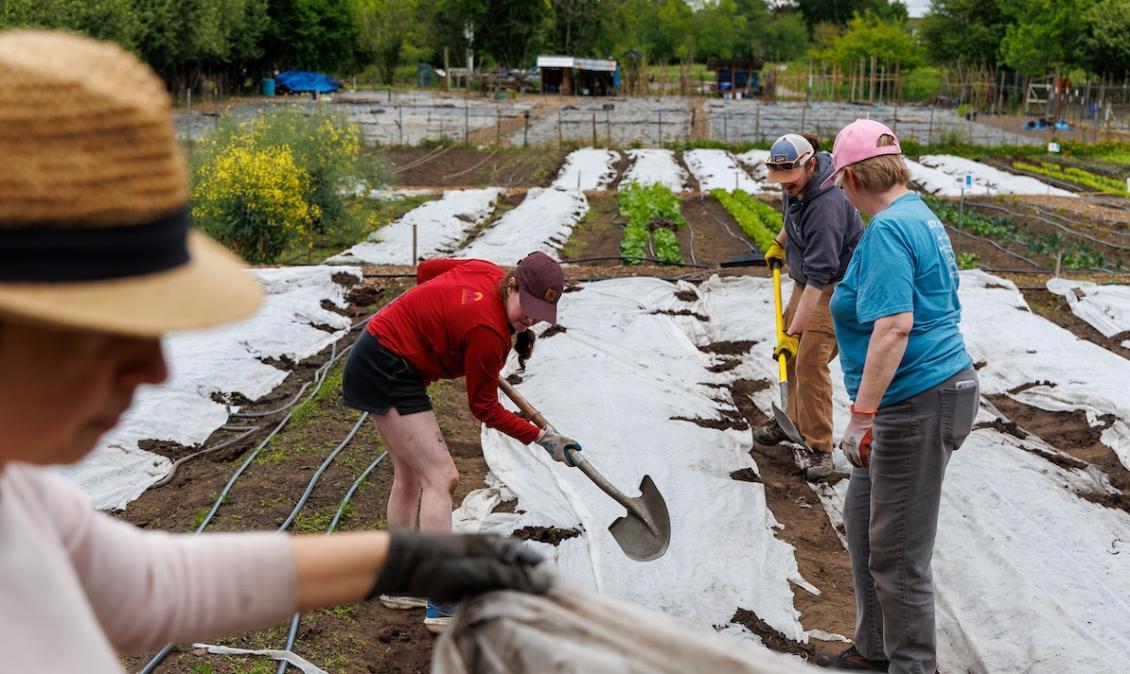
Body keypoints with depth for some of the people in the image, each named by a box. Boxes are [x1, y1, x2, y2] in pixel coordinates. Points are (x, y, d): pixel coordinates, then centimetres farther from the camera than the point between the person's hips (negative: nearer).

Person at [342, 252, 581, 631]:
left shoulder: (488, 272, -4)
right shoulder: (487, 331, -27)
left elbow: (427, 269, 15)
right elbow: (484, 407, -15)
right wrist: (541, 437, -13)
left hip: (377, 360, 11)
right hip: (386, 371, -11)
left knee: (410, 474, 18)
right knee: (442, 478, -13)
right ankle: (442, 608, -11)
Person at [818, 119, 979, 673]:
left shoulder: (887, 229, -18)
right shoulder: (922, 218, 13)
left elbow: (895, 325, -28)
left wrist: (863, 414, -27)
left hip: (916, 403, -11)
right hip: (938, 388, 11)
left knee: (897, 553, 1)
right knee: (863, 518, 22)